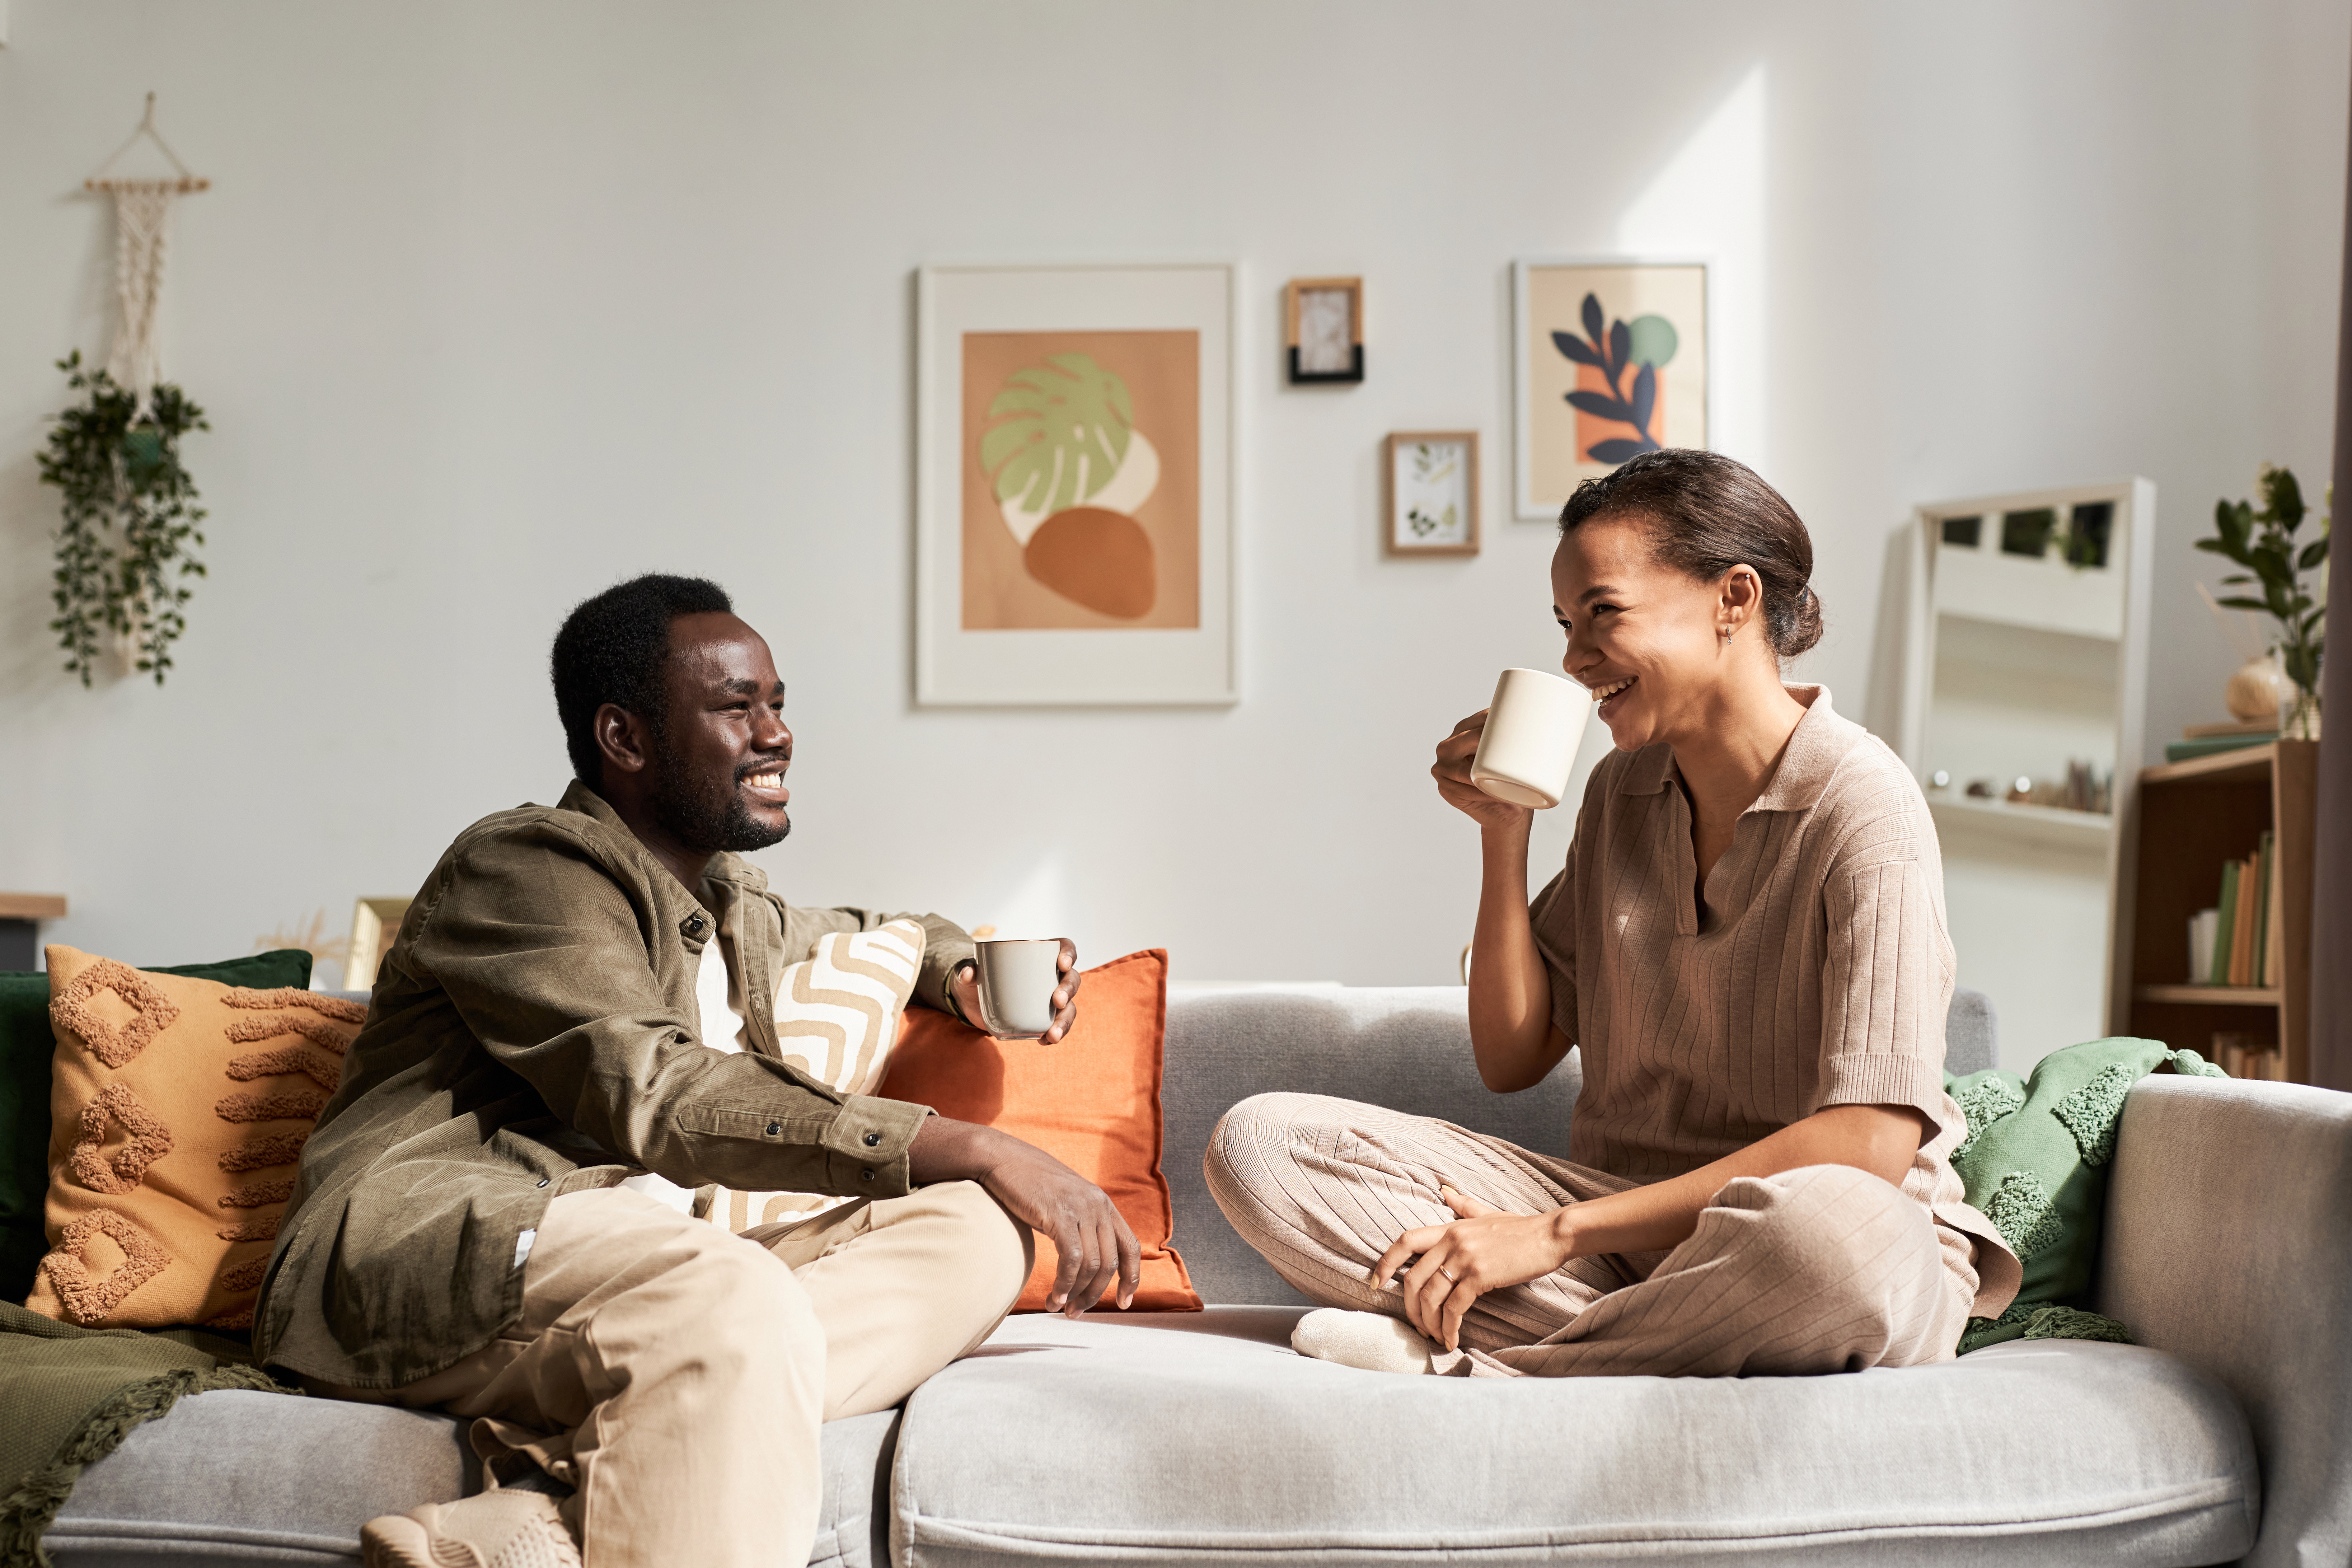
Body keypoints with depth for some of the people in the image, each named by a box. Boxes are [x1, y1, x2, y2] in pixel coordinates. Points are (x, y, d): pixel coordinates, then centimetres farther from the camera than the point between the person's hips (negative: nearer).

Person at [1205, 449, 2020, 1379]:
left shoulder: (1861, 807, -11)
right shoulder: (1624, 792, 10)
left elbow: (1870, 1145, -21)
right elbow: (1512, 1058, 12)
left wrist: (1557, 1232, -21)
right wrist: (1504, 833, -1)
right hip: (1624, 1220, 6)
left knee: (1840, 1237, -44)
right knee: (1260, 1141, -12)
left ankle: (1470, 1368, -21)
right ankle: (1651, 1346, -20)